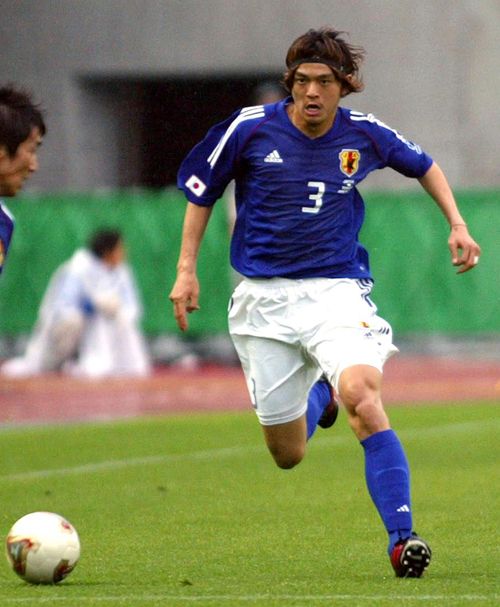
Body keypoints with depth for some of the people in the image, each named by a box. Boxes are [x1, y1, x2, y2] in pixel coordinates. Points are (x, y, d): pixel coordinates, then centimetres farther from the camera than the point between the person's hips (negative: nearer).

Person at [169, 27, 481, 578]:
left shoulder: (363, 135, -2)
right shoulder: (250, 129, -6)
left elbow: (423, 166, 18)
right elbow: (200, 191, 8)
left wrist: (457, 225, 8)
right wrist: (186, 270, 3)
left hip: (337, 290, -1)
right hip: (263, 300, 1)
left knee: (361, 394, -31)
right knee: (288, 456, 5)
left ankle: (402, 539, -29)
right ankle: (318, 394, 42)